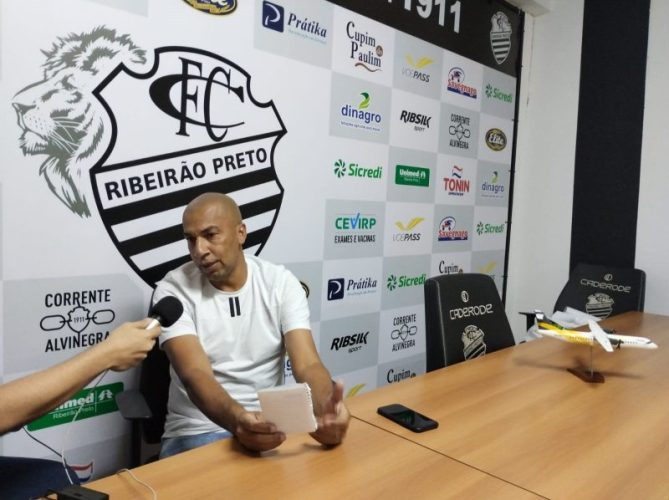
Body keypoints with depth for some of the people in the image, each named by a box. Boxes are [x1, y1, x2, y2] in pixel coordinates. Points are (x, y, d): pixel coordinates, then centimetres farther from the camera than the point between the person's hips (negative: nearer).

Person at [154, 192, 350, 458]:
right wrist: (237, 419, -43)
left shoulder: (281, 282, -4)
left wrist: (325, 407, -37)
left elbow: (307, 365, -14)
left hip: (270, 425, 3)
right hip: (198, 430, -2)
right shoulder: (174, 289, -9)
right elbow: (195, 375, -22)